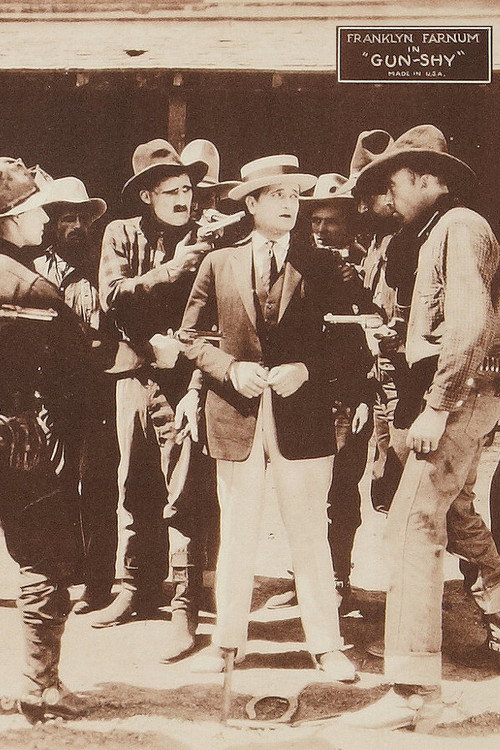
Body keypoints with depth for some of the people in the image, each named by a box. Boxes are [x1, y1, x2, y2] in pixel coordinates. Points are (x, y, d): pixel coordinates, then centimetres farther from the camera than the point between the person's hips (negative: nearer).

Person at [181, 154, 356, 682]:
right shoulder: (219, 263, 8)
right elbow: (191, 337, 8)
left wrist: (304, 369, -12)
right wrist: (231, 369, -8)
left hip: (302, 417, -1)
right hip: (236, 416, 1)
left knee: (310, 535, 2)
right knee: (236, 534, 9)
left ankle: (326, 646, 13)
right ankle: (226, 639, 22)